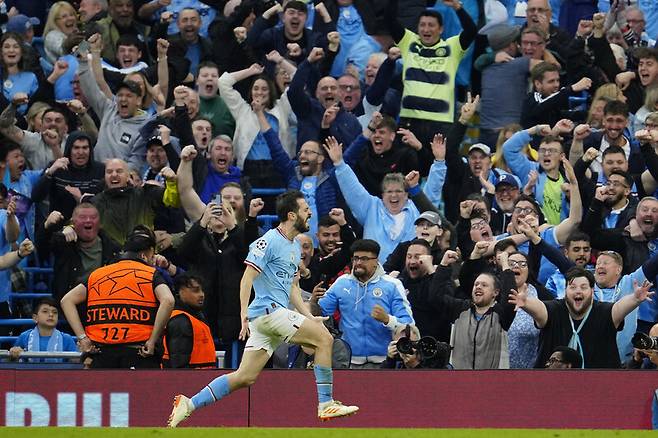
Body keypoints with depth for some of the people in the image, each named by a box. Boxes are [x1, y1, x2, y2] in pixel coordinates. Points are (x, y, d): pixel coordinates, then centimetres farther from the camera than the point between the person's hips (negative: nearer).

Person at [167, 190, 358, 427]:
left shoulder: (295, 247, 20)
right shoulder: (269, 241, -9)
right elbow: (247, 279, -13)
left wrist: (308, 316, 19)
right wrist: (244, 312, -21)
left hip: (279, 314, 9)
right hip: (269, 309, -9)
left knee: (245, 377, 4)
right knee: (324, 338, -14)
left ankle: (189, 404, 5)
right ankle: (325, 404, -11)